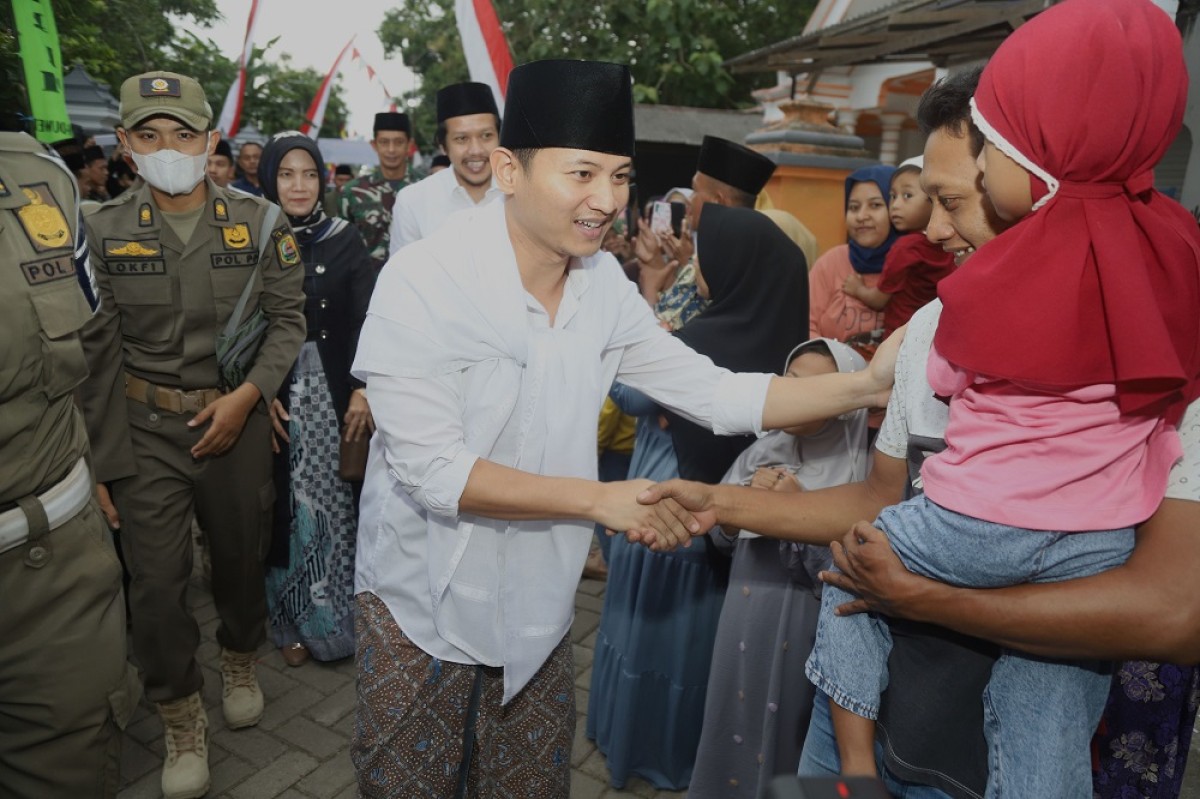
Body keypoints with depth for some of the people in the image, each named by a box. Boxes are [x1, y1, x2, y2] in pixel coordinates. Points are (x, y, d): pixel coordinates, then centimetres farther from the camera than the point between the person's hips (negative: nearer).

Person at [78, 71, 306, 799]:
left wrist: (248, 394, -15)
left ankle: (241, 660, 45)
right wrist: (102, 459, -2)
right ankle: (182, 717, 26)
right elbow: (98, 351, -1)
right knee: (156, 582, 3)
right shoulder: (104, 231, -2)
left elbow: (289, 320, 0)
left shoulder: (259, 224, -2)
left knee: (242, 556, 15)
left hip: (238, 420, 1)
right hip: (144, 430, 0)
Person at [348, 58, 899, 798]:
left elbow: (715, 393, -5)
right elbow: (432, 470, -25)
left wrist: (869, 382, -13)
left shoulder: (604, 286, -7)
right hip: (424, 605, -4)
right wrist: (598, 499, -26)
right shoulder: (425, 282, -23)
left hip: (537, 606, 5)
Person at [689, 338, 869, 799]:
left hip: (801, 637, -4)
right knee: (733, 725, 21)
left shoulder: (857, 475, -16)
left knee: (781, 735, 14)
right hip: (743, 625, 5)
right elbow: (721, 541, 3)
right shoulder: (766, 449, -2)